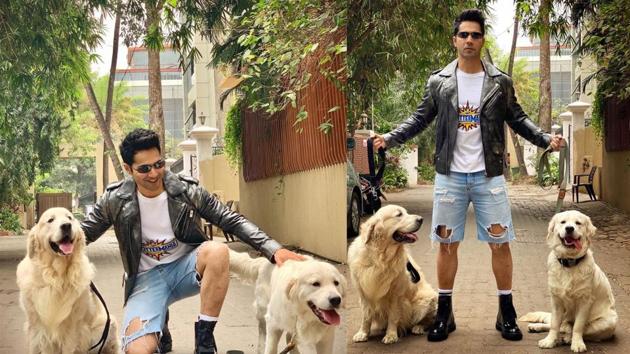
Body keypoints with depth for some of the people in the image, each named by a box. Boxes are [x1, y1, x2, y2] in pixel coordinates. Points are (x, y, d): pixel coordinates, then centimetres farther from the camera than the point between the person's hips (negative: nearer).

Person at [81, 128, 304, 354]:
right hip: (147, 277, -1)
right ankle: (161, 323, 9)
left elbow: (232, 221, -6)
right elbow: (83, 233, 5)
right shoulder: (115, 200, -8)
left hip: (186, 267, 1)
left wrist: (274, 250, -17)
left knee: (217, 251, -36)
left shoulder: (187, 191, -8)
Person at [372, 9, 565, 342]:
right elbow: (420, 118, 6)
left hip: (489, 176, 0)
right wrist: (390, 138, -6)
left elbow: (516, 119, 6)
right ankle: (444, 313, 17)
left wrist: (545, 138, -7)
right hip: (450, 176, 0)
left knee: (500, 243, 2)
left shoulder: (500, 82, 1)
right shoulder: (438, 81, 1)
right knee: (447, 244, 6)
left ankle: (507, 313, 15)